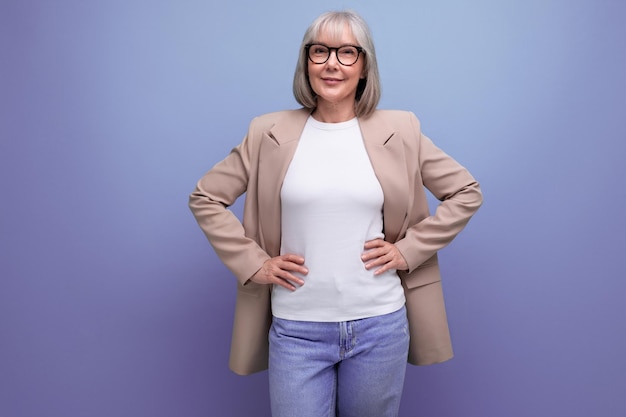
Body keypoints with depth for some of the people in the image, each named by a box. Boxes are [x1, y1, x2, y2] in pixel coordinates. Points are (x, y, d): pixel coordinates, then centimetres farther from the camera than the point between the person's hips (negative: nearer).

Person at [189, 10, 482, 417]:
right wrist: (253, 263, -3)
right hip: (296, 329, 0)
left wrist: (408, 250, -3)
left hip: (380, 324, 1)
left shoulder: (400, 131, 0)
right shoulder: (269, 134, 0)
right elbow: (205, 197, 6)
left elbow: (466, 192, 7)